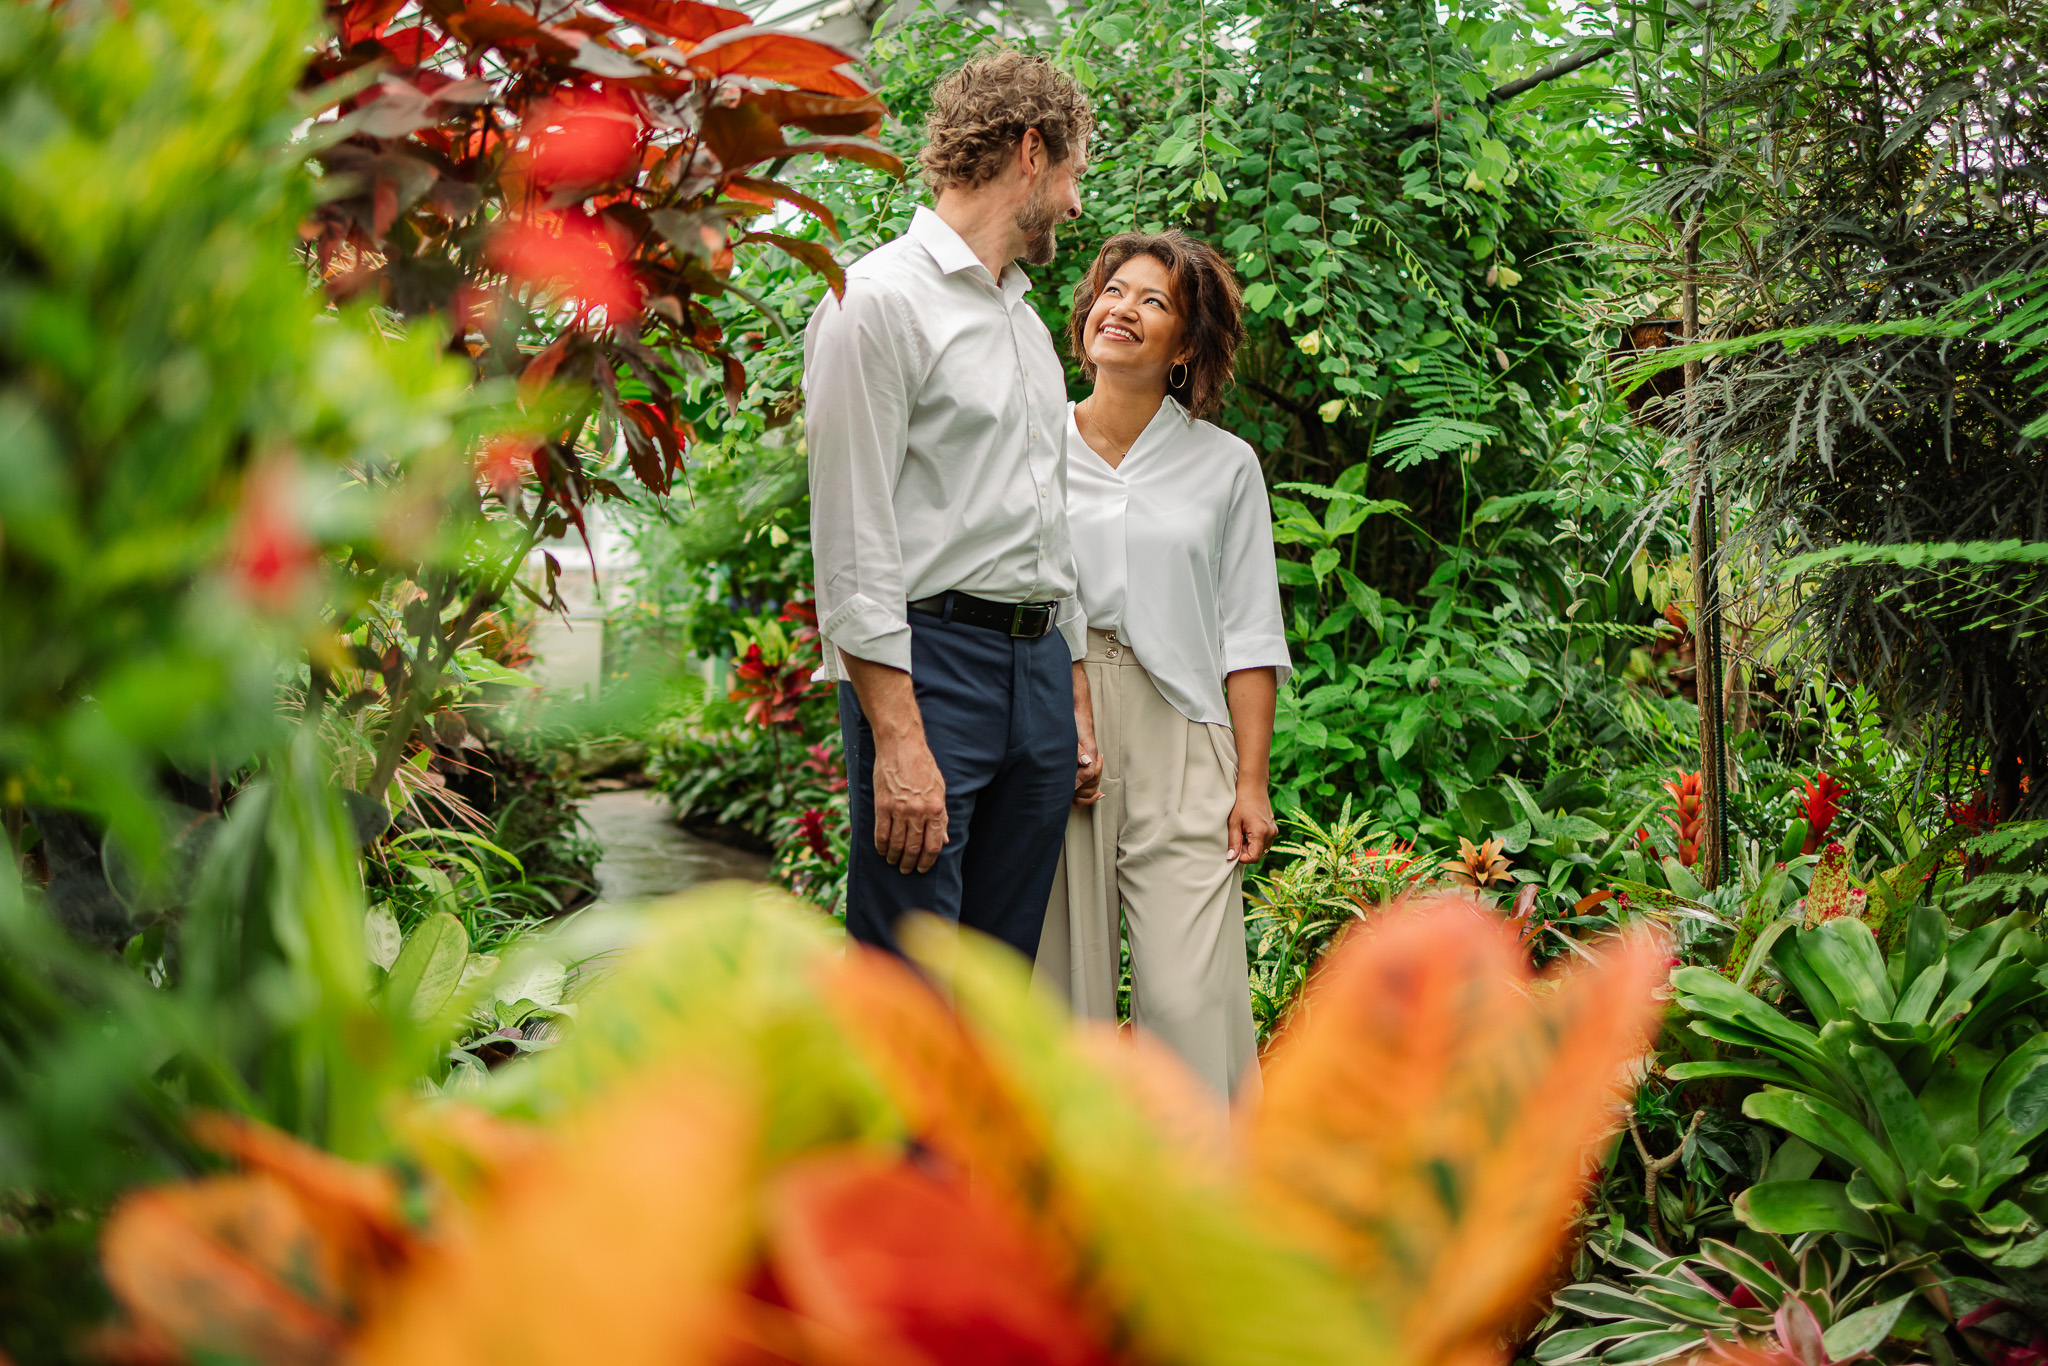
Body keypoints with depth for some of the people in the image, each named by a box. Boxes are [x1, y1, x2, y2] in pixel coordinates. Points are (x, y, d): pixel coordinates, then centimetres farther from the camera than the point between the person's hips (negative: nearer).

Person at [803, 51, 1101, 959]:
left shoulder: (1030, 326, 23)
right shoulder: (880, 299, -6)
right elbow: (852, 544, -13)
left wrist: (1075, 703, 21)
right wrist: (897, 737, -20)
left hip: (1039, 663, 8)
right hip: (927, 661, -8)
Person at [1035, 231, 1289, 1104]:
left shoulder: (1224, 467, 8)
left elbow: (1248, 639, 7)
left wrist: (1252, 783, 0)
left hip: (1179, 745, -1)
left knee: (1192, 1001, -9)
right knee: (1061, 986, 2)